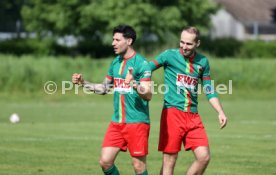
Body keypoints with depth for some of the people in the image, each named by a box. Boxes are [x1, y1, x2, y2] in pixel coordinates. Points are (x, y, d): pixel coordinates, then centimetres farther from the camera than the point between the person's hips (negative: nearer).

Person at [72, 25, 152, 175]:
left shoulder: (141, 63, -10)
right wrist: (83, 83, 13)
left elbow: (148, 95, -17)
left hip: (137, 122, -7)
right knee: (105, 161, 0)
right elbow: (104, 88, 24)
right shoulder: (115, 62, 12)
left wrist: (134, 85, -35)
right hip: (117, 122, 7)